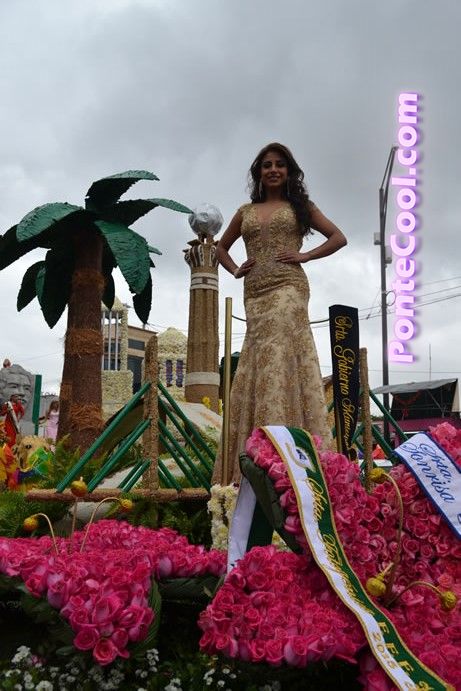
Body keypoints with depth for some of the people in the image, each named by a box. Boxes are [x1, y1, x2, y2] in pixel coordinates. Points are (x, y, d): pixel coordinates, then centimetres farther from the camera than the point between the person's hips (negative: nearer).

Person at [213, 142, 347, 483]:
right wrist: (235, 270, 14)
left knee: (277, 361, -17)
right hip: (254, 294, 4)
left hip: (287, 288, -4)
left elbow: (339, 237, 9)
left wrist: (305, 255, -3)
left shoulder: (300, 206, 13)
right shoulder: (245, 212, 21)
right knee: (258, 366, -2)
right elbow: (222, 247, 32)